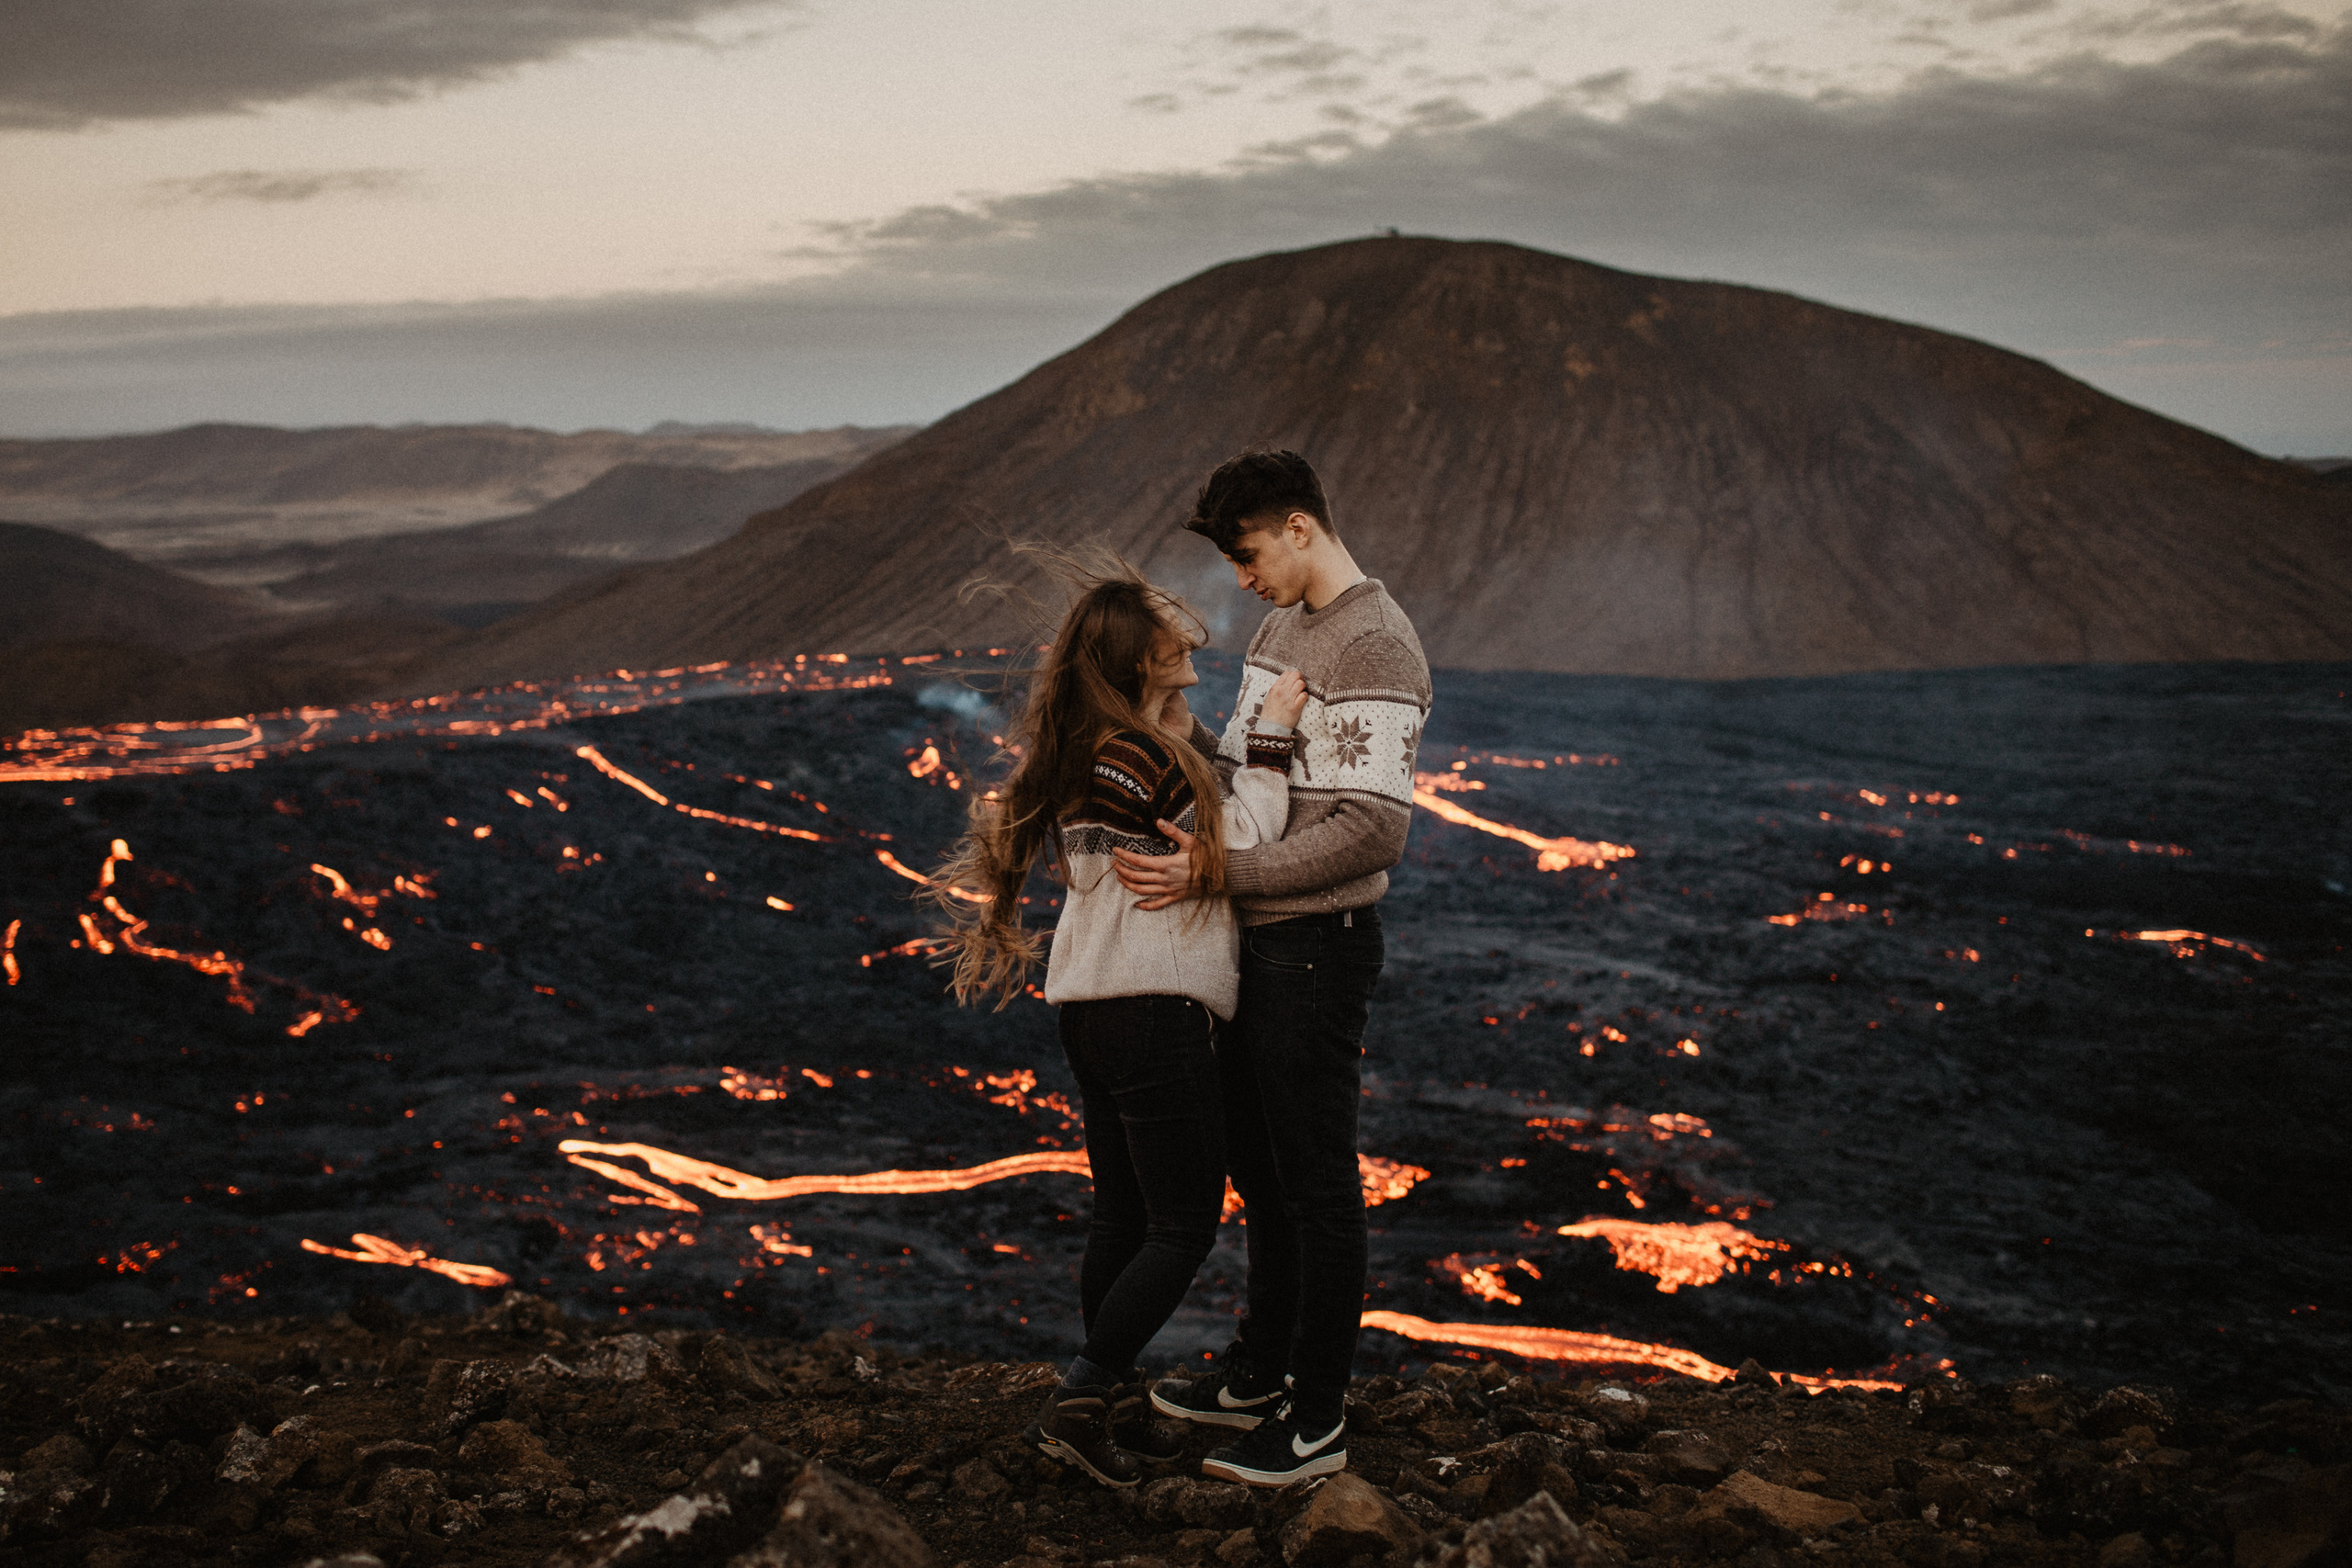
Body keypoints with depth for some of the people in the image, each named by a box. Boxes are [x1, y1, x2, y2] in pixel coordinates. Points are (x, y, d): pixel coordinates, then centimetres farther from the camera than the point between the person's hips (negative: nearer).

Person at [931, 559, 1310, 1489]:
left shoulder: (1075, 748, 10)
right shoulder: (1141, 755, -18)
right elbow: (1239, 841, -11)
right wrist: (1272, 738, -6)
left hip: (1091, 1009, 10)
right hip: (1153, 1011, -10)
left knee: (1121, 1214, 17)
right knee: (1185, 1225, 0)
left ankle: (1113, 1405, 25)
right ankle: (1078, 1404, 2)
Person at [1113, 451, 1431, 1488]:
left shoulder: (1374, 646, -18)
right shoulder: (1284, 628, 13)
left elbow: (1372, 829, -25)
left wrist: (1217, 871, -25)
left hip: (1318, 946, -10)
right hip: (1255, 942, 10)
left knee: (1317, 1185, 1)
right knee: (1259, 1168, 19)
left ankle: (1318, 1422, 13)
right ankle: (1262, 1375, 35)